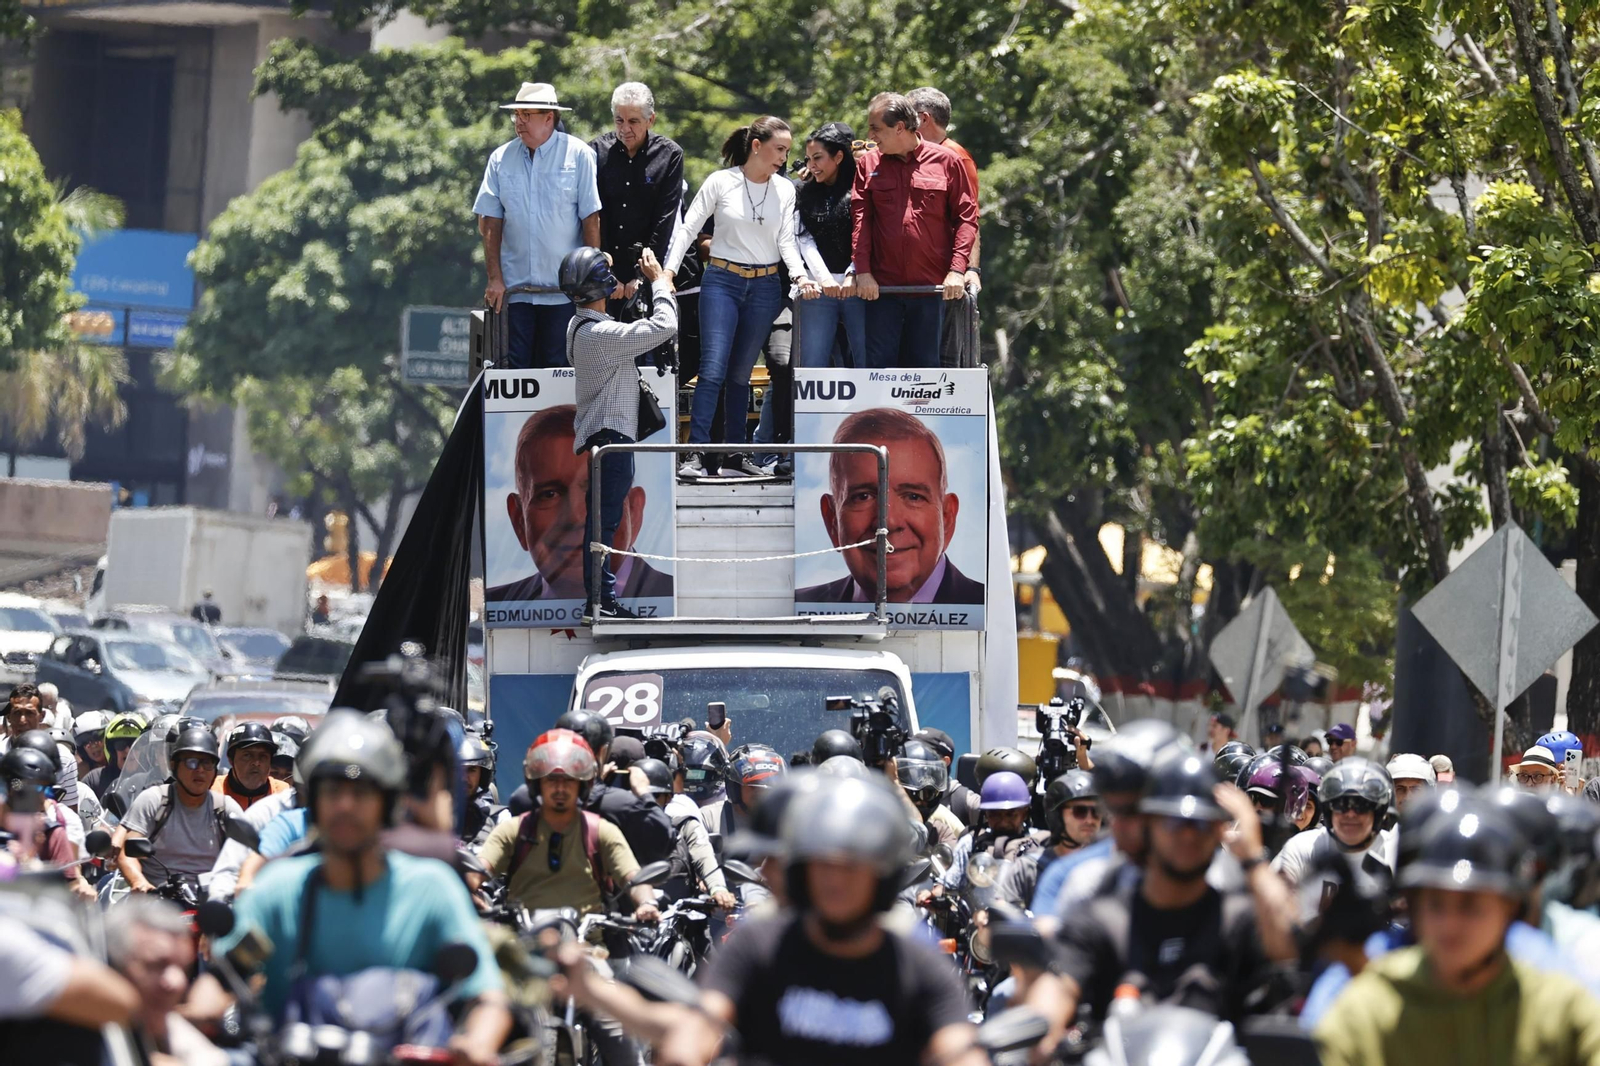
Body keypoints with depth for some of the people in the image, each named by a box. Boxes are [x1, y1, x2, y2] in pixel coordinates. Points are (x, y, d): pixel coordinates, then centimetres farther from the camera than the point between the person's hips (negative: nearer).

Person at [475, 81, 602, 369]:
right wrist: (494, 279, -1)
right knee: (516, 370, 0)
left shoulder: (577, 155, -2)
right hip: (515, 288, 2)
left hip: (564, 291, -2)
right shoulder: (501, 159, 6)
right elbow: (490, 224, 6)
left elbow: (591, 220, -3)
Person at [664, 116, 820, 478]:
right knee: (713, 369, -13)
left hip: (765, 286, 3)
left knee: (740, 373, 7)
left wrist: (799, 275, -12)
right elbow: (687, 229, -2)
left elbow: (786, 241, 5)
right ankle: (696, 453, -13)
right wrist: (668, 271, -12)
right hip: (722, 281, -3)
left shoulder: (785, 189, 7)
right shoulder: (721, 182, -3)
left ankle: (734, 455, 11)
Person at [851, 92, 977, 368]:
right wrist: (863, 271, -8)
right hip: (882, 286, 1)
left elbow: (966, 217, 3)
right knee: (879, 365, -3)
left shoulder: (946, 161, 2)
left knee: (924, 365, 5)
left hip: (931, 284, -1)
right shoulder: (868, 164, 7)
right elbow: (860, 219, 2)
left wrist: (957, 270, -7)